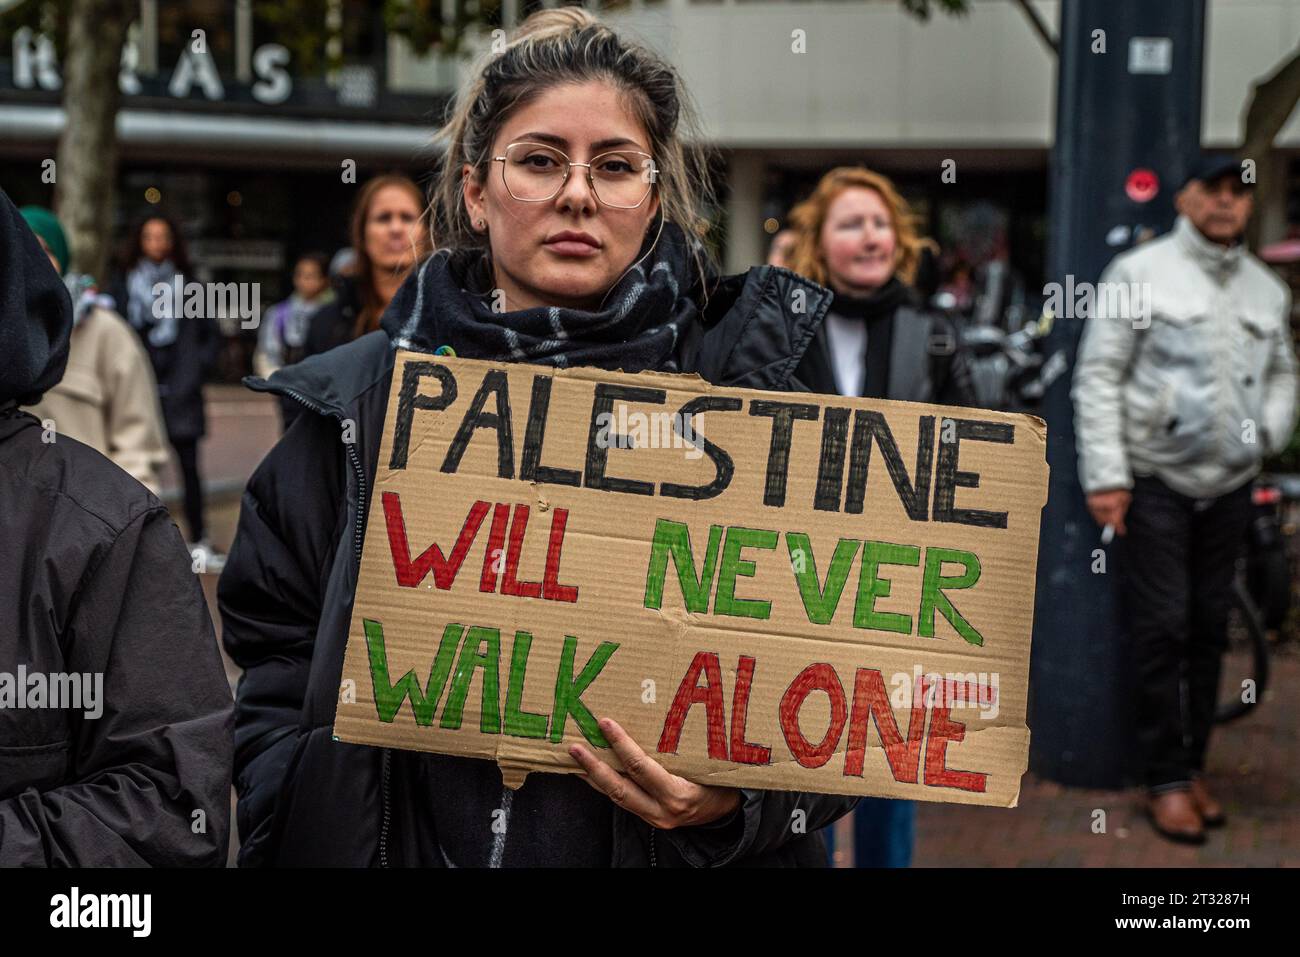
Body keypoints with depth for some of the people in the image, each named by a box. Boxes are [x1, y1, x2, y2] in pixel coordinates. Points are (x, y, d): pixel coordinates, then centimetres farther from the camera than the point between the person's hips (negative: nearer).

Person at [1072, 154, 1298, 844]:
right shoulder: (1141, 273, -5)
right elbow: (1099, 376, -8)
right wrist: (1105, 476, -13)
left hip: (1230, 484, 5)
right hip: (1156, 481, -5)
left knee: (1208, 631, 10)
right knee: (1162, 630, -3)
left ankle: (1193, 767, 21)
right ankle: (1167, 780, 6)